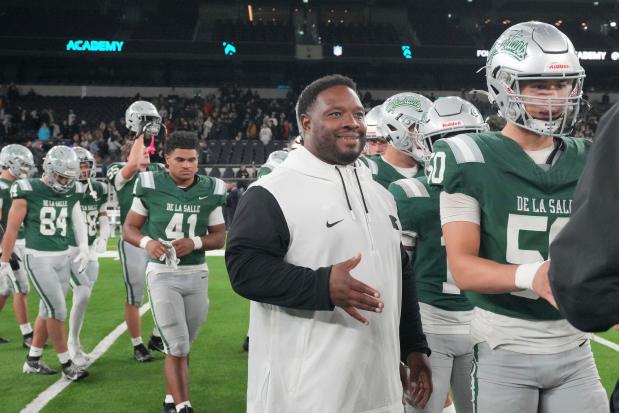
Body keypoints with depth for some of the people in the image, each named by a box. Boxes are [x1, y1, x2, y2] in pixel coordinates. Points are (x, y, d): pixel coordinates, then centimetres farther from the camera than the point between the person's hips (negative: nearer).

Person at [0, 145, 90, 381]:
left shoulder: (71, 193, 5)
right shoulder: (28, 191, -10)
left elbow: (78, 222, 8)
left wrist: (84, 248, -7)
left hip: (62, 258, 6)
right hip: (38, 258, -6)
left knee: (48, 311, 13)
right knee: (57, 310, -8)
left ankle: (33, 361, 27)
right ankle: (67, 365, 3)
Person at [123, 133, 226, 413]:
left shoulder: (210, 191, 1)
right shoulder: (151, 187, -6)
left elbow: (220, 237, 6)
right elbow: (129, 228, 2)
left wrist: (195, 242, -14)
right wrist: (147, 242, -19)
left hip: (196, 274, 3)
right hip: (162, 274, -3)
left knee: (182, 346, 14)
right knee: (177, 346, -7)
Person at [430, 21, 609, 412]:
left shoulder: (589, 162, 5)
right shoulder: (472, 161, -9)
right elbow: (463, 269, -15)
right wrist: (532, 274, -31)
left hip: (575, 348, 4)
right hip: (504, 349, -4)